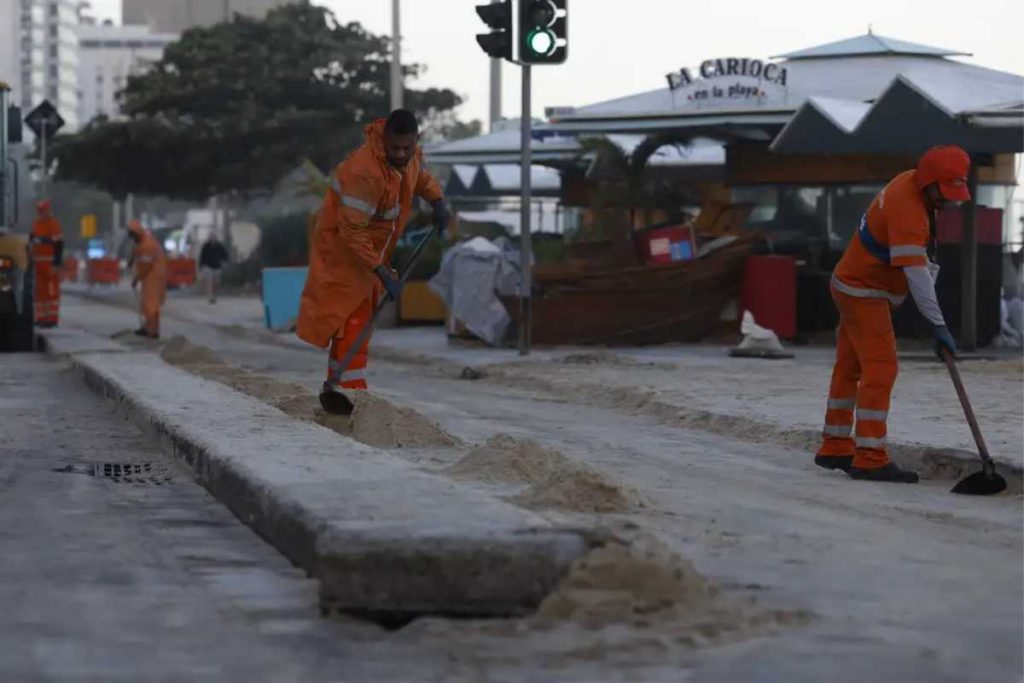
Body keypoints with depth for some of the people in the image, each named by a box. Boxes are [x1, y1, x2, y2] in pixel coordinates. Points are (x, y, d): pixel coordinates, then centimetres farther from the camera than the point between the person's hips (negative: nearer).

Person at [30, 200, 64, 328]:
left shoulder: (53, 224, -11)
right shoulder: (36, 224, 15)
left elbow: (59, 245, -15)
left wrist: (57, 264, -19)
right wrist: (32, 262, 21)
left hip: (51, 263, -8)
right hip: (39, 263, 8)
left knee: (52, 292, -6)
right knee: (40, 291, 7)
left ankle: (52, 318, -6)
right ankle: (41, 318, 11)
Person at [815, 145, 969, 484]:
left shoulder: (912, 182, 1)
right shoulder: (906, 208, -30)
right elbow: (915, 273, -35)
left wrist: (927, 264, 5)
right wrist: (939, 325, -36)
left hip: (853, 285, 10)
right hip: (863, 293, -10)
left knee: (850, 366, 15)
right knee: (880, 368, -14)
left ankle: (835, 446, 24)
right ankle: (870, 458, -17)